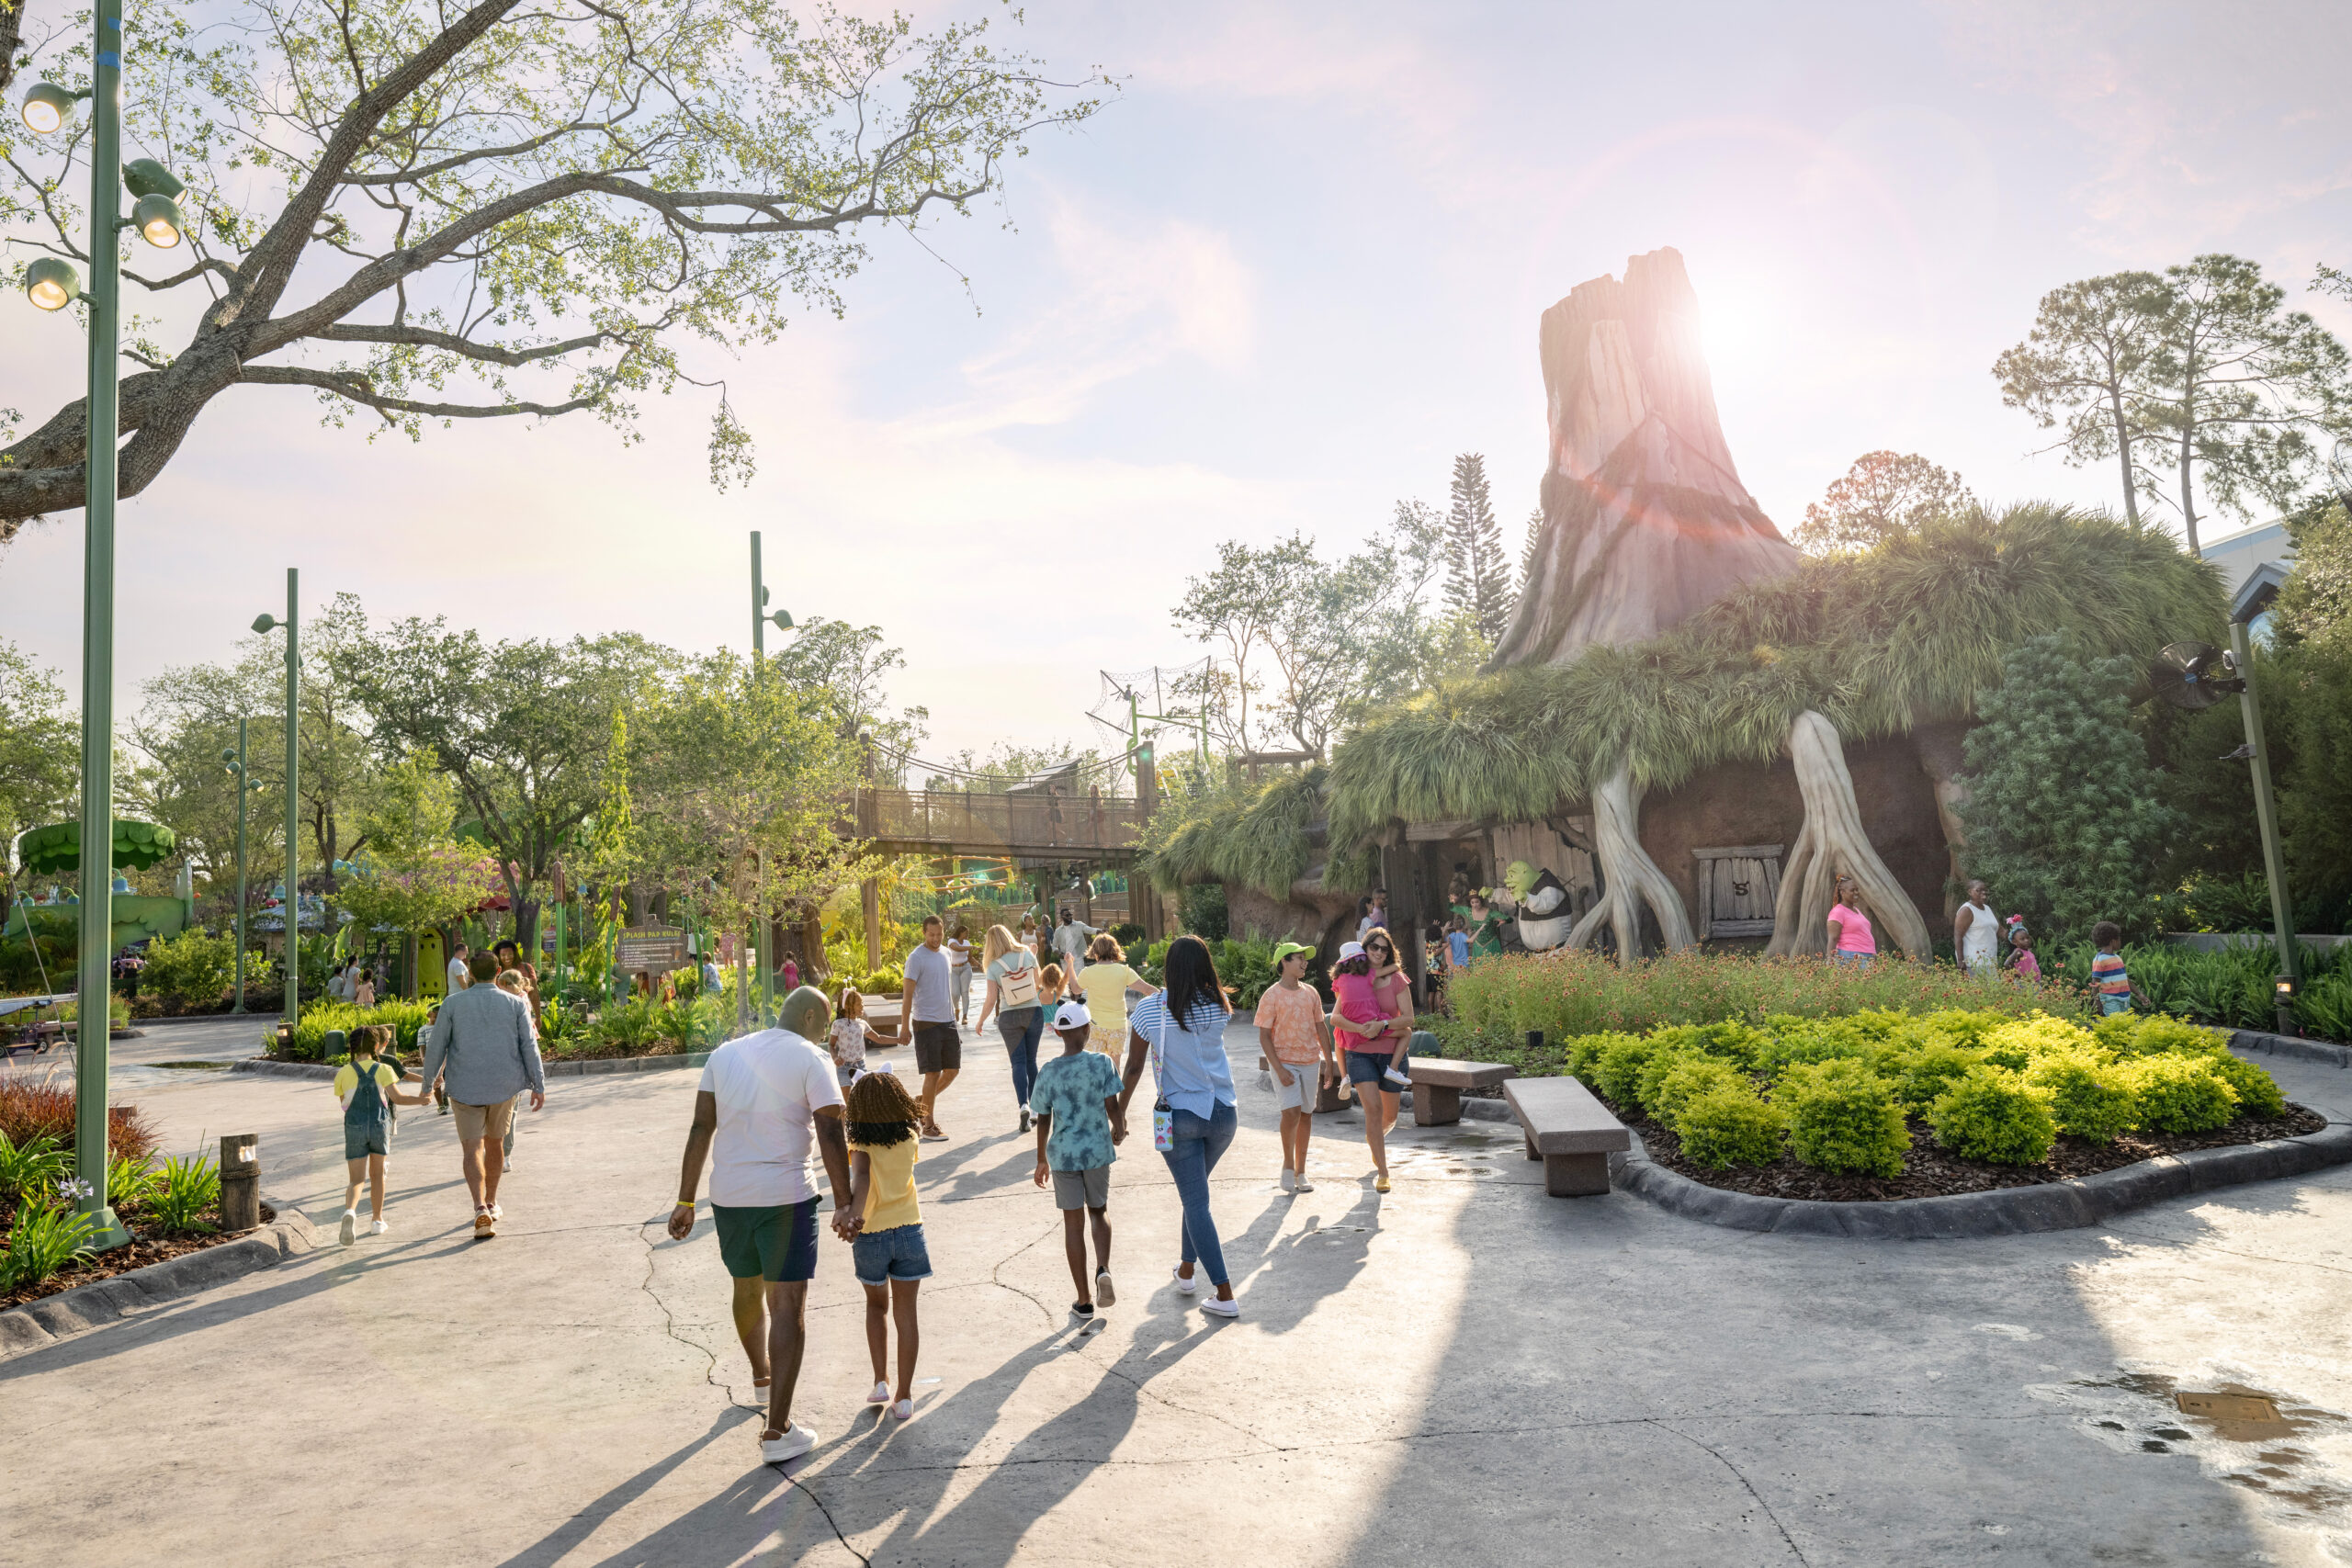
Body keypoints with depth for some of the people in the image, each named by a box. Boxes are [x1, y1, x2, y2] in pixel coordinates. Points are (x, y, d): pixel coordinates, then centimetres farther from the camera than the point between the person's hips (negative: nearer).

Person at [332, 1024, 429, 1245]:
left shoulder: (343, 1073, 2)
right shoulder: (383, 1069, -4)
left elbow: (343, 1103, 8)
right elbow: (397, 1098, -12)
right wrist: (419, 1099, 2)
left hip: (354, 1128, 0)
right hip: (380, 1126, 0)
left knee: (356, 1180, 2)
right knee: (377, 1175, 17)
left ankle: (350, 1211, -28)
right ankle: (377, 1221, 25)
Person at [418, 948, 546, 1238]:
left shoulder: (452, 1004, -2)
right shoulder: (515, 1004, -1)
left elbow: (436, 1047, 0)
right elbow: (529, 1047, -2)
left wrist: (428, 1083, 12)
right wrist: (538, 1086, 4)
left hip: (465, 1088, -1)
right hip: (504, 1085, 1)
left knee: (472, 1149, -1)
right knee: (495, 1142, 18)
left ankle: (481, 1209, -19)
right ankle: (491, 1204, 30)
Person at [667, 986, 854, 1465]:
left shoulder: (726, 1054, 8)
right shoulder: (811, 1060, -6)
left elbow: (701, 1128, 6)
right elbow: (831, 1134, -11)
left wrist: (686, 1201, 9)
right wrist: (845, 1204, -8)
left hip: (728, 1195, 5)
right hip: (786, 1197, -5)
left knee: (747, 1289, 25)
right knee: (787, 1303, 0)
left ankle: (762, 1373, 50)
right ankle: (777, 1432, -3)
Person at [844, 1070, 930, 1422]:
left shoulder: (862, 1145, -13)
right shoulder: (909, 1139, -2)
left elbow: (862, 1175, -32)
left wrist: (854, 1214, -44)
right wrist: (884, 1087, 20)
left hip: (870, 1236, -1)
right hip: (909, 1232, 2)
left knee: (876, 1306, 23)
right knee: (905, 1315, 8)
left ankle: (881, 1381, 19)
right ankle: (904, 1396, 11)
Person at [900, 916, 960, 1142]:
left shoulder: (945, 953, 11)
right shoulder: (916, 958, -11)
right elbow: (907, 994, -12)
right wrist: (905, 1026, -15)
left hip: (948, 1021, 7)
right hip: (926, 1023, -7)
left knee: (953, 1070, 9)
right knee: (932, 1073, -4)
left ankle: (922, 1103, 27)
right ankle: (929, 1125, 6)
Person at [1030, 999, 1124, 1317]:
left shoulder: (1048, 1072, -4)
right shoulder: (1102, 1063, -9)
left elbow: (1043, 1122, 1)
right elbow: (1112, 1107, -8)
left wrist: (1042, 1160, 14)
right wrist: (1119, 1130, 14)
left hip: (1063, 1155, 0)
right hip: (1097, 1151, 0)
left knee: (1073, 1223, 8)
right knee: (1099, 1210, 21)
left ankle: (1084, 1300, 13)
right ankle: (1103, 1269, -3)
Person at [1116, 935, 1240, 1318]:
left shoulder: (1150, 1009, -11)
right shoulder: (1218, 1006, -4)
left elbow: (1134, 1068, -6)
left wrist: (1119, 1111, 6)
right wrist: (1197, 956, 12)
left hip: (1180, 1115, -3)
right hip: (1223, 1111, 4)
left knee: (1196, 1202, 2)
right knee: (1196, 1193, 24)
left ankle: (1225, 1295, 0)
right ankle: (1187, 1270, 37)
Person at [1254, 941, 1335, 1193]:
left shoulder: (1310, 993, 7)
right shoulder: (1271, 996, -8)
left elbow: (1321, 1028, 14)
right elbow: (1264, 1037, -9)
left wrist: (1329, 1063, 11)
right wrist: (1279, 1069, -16)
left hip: (1311, 1061, 5)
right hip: (1285, 1062, -5)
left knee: (1306, 1114, 8)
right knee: (1292, 1111, -18)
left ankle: (1301, 1172, 18)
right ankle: (1288, 1164, 3)